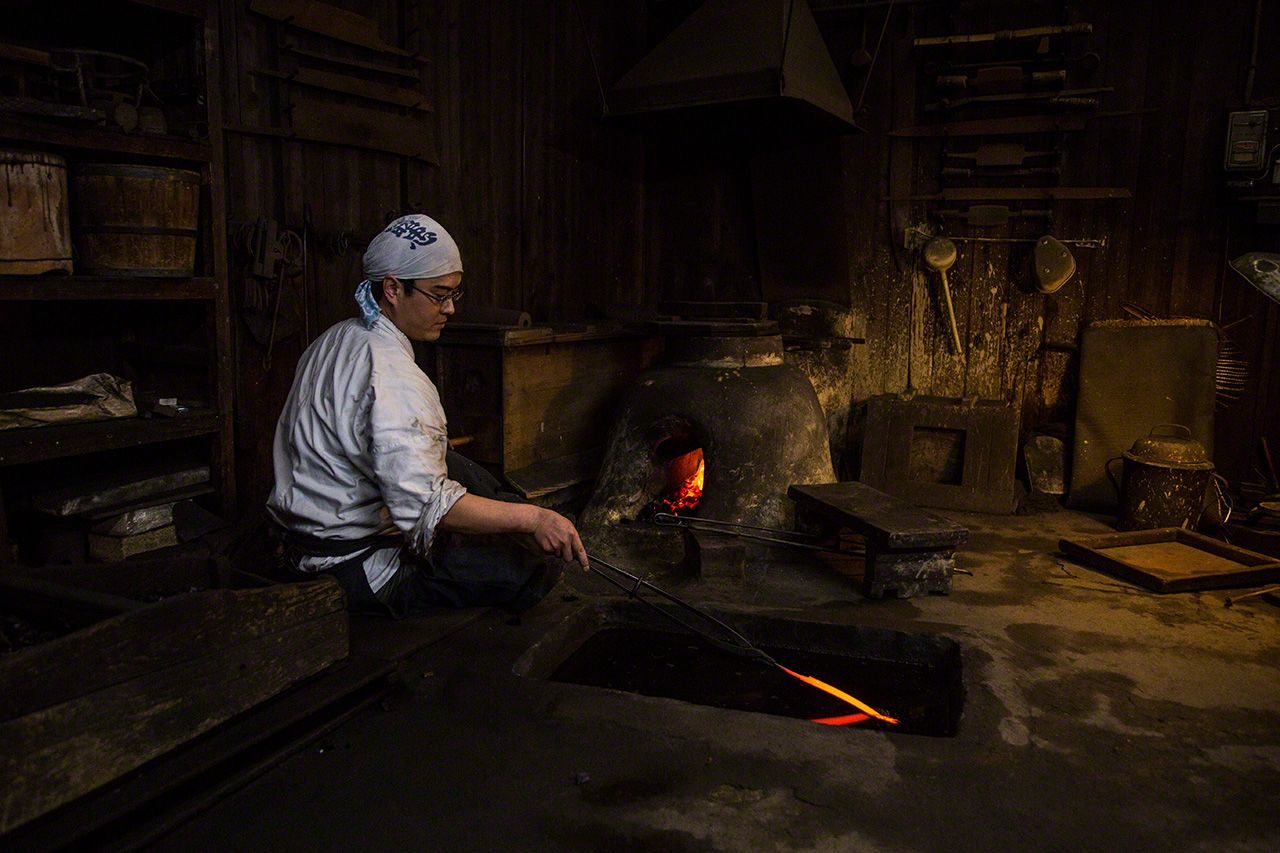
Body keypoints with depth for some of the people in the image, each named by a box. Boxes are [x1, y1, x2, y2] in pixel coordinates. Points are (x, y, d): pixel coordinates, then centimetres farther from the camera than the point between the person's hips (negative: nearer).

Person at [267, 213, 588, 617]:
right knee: (538, 567, -15)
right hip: (358, 568, -10)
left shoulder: (336, 339, 7)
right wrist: (531, 517, -28)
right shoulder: (392, 375, -25)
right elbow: (423, 505, -34)